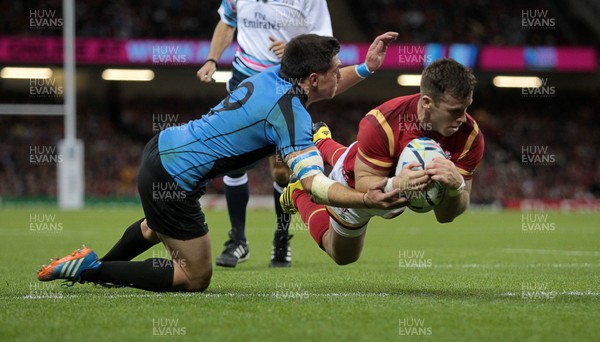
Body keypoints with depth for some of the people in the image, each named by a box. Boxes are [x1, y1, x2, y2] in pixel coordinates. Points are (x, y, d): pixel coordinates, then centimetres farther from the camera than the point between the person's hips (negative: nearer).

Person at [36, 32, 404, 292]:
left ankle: (97, 264, 49)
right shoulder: (291, 115, -21)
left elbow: (314, 92, 27)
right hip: (173, 180, -9)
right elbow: (314, 183, -32)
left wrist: (366, 67, 17)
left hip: (161, 147, 9)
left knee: (158, 226, 39)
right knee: (196, 279, 4)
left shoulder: (274, 75, 4)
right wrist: (366, 200, -46)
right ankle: (93, 269, 2)